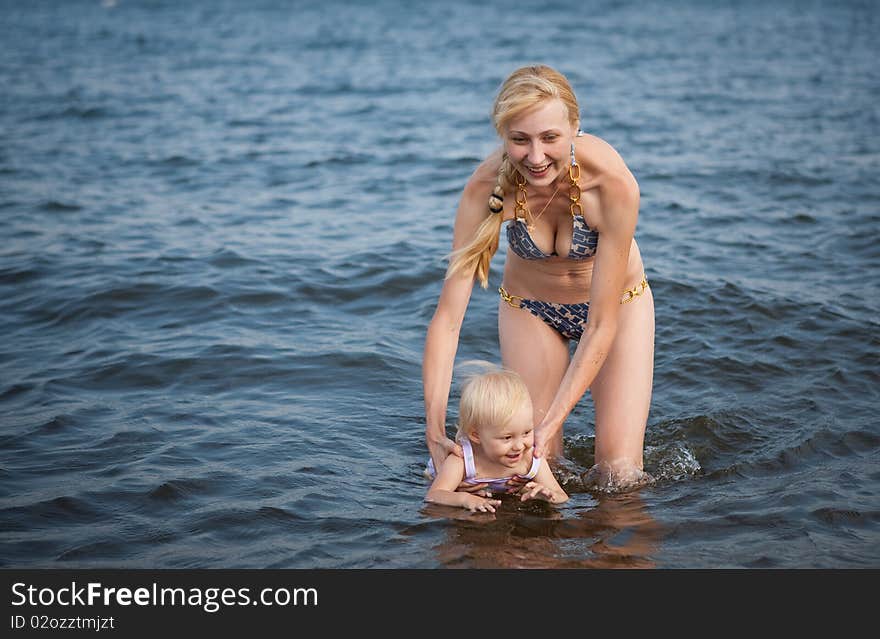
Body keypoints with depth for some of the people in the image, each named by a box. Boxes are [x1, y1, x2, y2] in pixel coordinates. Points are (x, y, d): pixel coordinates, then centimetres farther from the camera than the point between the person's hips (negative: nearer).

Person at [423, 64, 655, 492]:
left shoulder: (614, 183, -35)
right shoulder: (487, 186, -30)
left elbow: (601, 326, -30)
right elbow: (447, 317, -28)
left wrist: (550, 425, -35)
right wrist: (435, 431, -37)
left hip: (617, 302, -1)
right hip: (529, 308, 1)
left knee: (620, 476, -7)